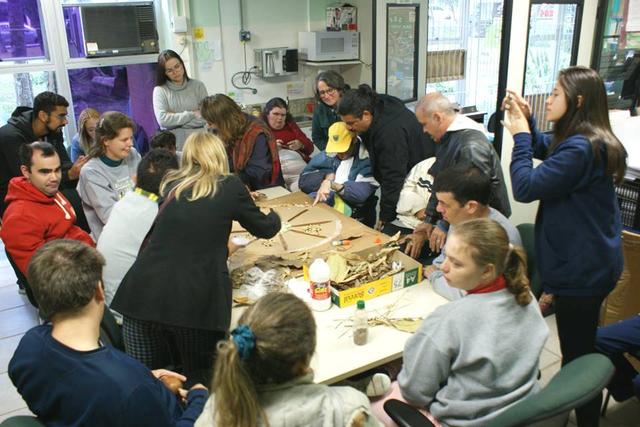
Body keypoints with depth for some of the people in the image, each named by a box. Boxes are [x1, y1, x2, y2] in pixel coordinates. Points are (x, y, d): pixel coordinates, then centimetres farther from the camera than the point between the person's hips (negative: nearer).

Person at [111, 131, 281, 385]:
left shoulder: (171, 185, 16)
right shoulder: (230, 187, 6)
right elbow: (265, 229, 21)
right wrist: (274, 217, 44)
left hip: (143, 291, 4)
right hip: (196, 300, -3)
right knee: (202, 381, 14)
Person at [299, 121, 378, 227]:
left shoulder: (367, 159, -7)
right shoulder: (328, 155, 9)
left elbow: (362, 193, -19)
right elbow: (303, 181, 9)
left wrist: (332, 184, -29)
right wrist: (326, 176, -8)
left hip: (355, 218, -4)